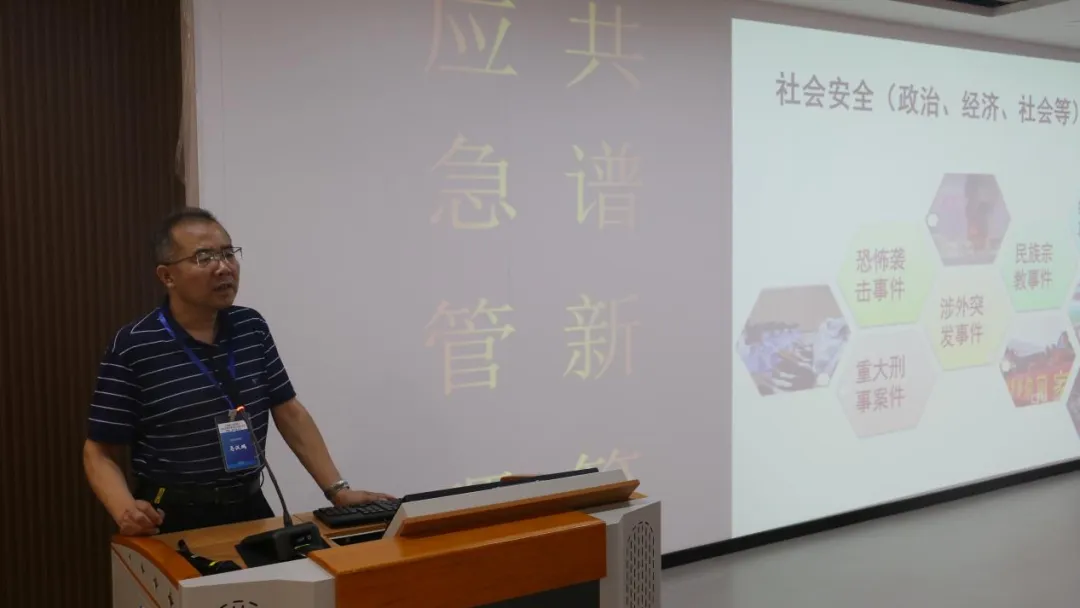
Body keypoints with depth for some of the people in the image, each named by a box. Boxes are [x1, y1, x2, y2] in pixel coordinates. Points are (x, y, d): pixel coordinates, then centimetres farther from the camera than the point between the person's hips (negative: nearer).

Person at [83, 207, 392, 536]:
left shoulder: (253, 327, 6)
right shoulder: (132, 347, -8)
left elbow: (289, 412, 10)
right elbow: (100, 452, -3)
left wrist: (337, 490, 3)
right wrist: (125, 511, -22)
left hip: (250, 509, 4)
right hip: (171, 521, -3)